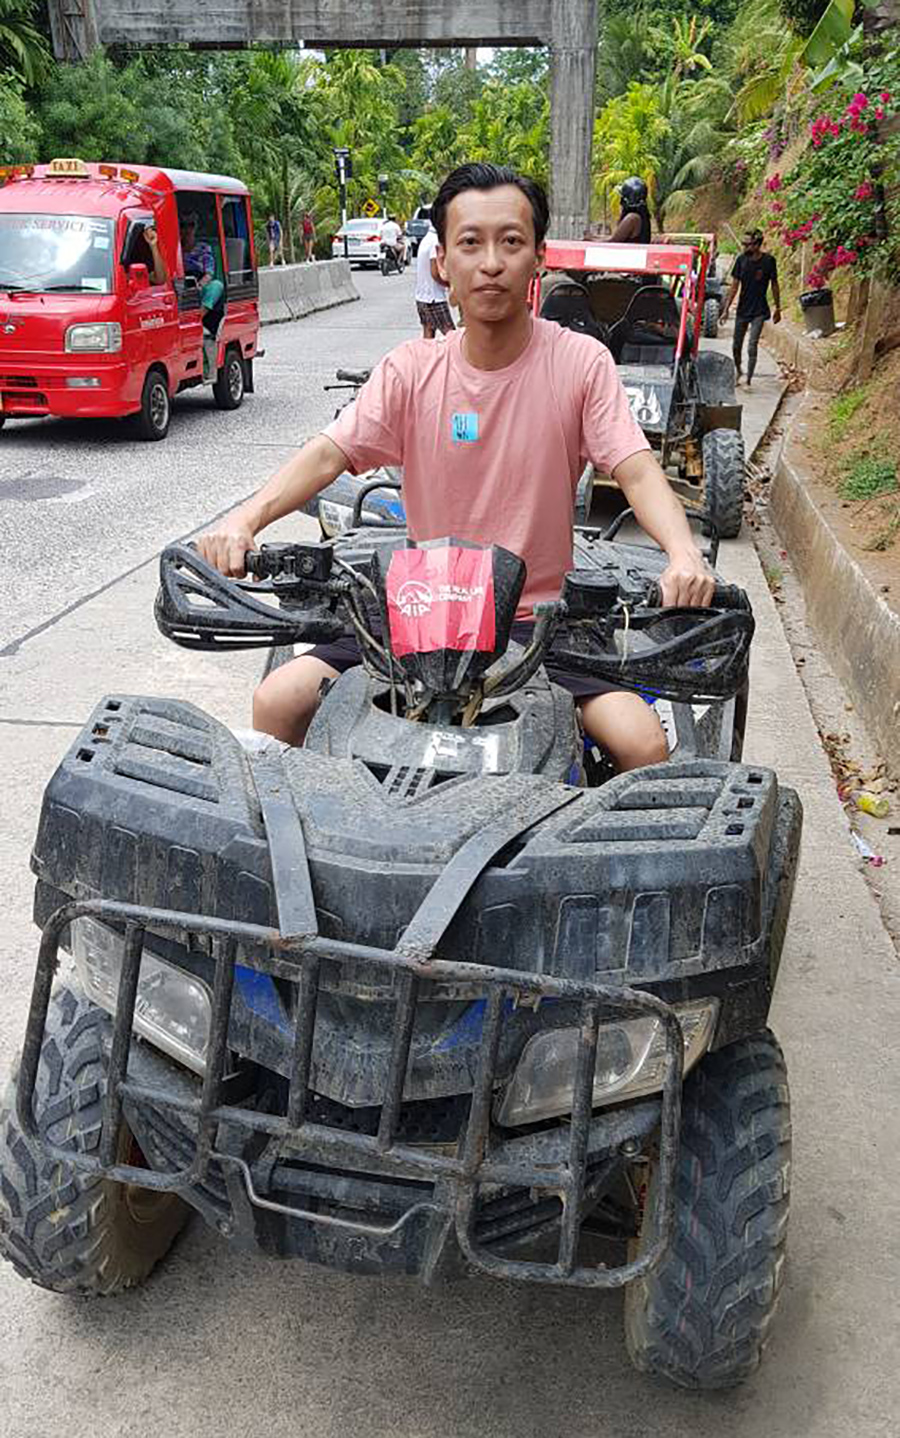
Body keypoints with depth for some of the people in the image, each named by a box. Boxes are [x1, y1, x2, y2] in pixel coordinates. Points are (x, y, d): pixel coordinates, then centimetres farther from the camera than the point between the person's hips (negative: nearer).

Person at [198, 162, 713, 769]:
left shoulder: (580, 362, -3)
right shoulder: (412, 369, 2)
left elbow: (636, 469, -11)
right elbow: (329, 453, -8)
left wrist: (684, 552, -32)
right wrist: (243, 519, -26)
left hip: (540, 619, -1)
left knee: (643, 742, -24)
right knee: (277, 703, -12)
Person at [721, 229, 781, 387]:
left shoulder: (768, 261, -9)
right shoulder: (741, 260, -5)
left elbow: (774, 285, 2)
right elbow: (734, 286, 0)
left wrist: (777, 309, 7)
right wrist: (726, 309, -3)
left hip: (759, 311, -3)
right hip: (742, 309, 3)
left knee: (752, 347, -10)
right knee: (736, 346, 10)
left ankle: (748, 381, 1)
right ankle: (738, 371, 37)